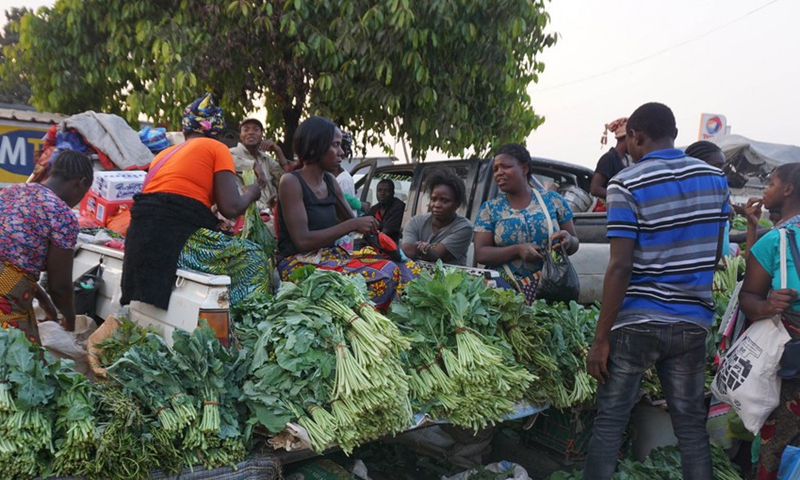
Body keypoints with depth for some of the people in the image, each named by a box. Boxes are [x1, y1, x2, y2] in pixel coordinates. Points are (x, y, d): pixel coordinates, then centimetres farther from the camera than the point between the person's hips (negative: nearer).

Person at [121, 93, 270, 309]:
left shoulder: (163, 154, 24)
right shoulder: (217, 148, 5)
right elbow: (231, 208, -4)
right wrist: (252, 193, 17)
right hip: (179, 238, -7)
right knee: (251, 257, 6)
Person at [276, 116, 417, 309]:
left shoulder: (330, 181, 12)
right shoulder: (291, 182, -9)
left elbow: (351, 221, 20)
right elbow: (302, 240, -18)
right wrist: (353, 225, -18)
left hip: (332, 256, 8)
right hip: (299, 263, -8)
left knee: (407, 269, -8)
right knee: (378, 280, -30)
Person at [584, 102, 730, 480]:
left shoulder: (626, 184, -12)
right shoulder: (715, 179, 6)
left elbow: (620, 266, -16)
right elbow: (714, 255, 14)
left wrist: (600, 338, -13)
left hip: (635, 323, -5)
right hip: (692, 324, 5)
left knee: (609, 422, 5)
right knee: (691, 425, 14)